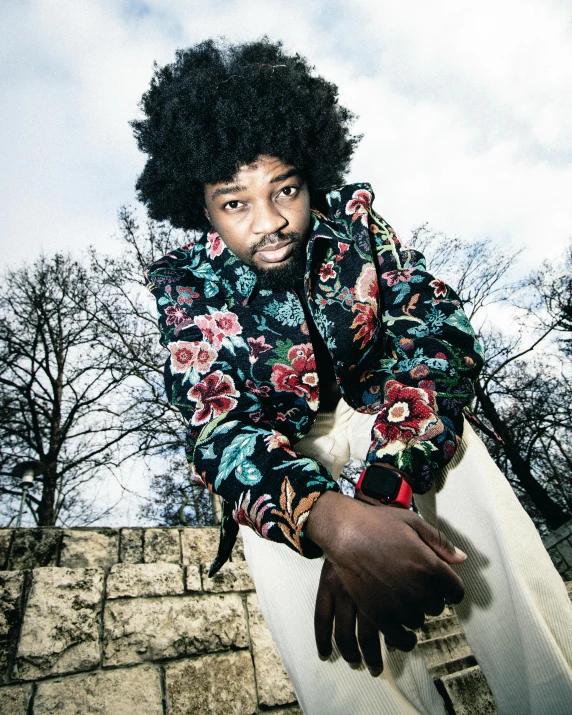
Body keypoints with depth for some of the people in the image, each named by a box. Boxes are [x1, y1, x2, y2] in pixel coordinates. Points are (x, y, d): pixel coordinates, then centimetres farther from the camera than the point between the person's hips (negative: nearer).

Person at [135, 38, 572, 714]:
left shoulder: (351, 215, -11)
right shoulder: (185, 284, -16)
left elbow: (436, 322, -22)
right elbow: (219, 426, -25)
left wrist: (381, 492, -39)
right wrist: (337, 524, -47)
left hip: (382, 409, 2)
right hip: (275, 442, -1)